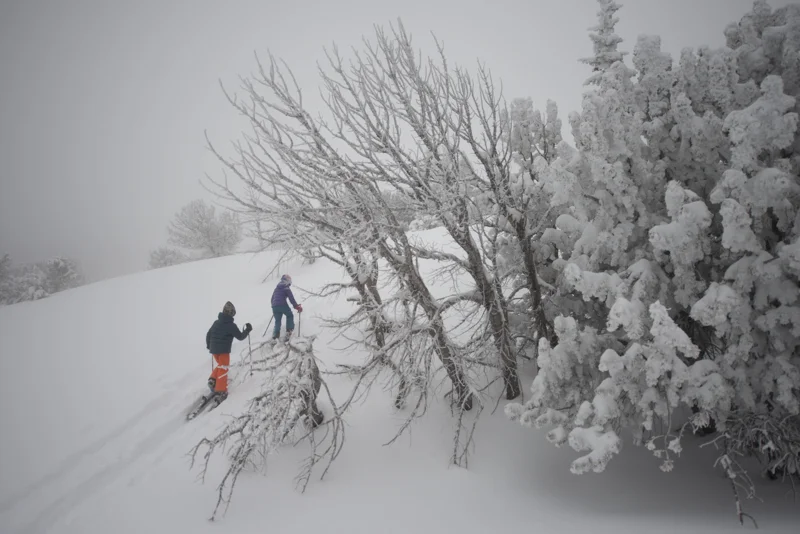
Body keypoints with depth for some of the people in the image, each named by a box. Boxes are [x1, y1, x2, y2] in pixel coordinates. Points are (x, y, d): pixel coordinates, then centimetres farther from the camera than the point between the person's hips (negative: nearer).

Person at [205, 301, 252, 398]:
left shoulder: (216, 323, 6)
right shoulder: (231, 325, -13)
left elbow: (208, 335, 14)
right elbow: (240, 337, -7)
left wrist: (208, 345, 29)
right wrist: (247, 330, 9)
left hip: (214, 349, 6)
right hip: (224, 350, -6)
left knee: (220, 365, 25)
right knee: (223, 369, 3)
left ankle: (212, 380, 7)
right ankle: (220, 390, 3)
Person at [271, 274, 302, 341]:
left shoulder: (276, 288, 23)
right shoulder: (286, 288, 3)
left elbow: (272, 299, 28)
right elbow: (291, 298, -5)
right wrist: (297, 307, 0)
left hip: (274, 306, 5)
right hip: (283, 305, -5)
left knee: (277, 320, 16)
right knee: (290, 315, 19)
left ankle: (276, 333, -5)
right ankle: (289, 330, 5)